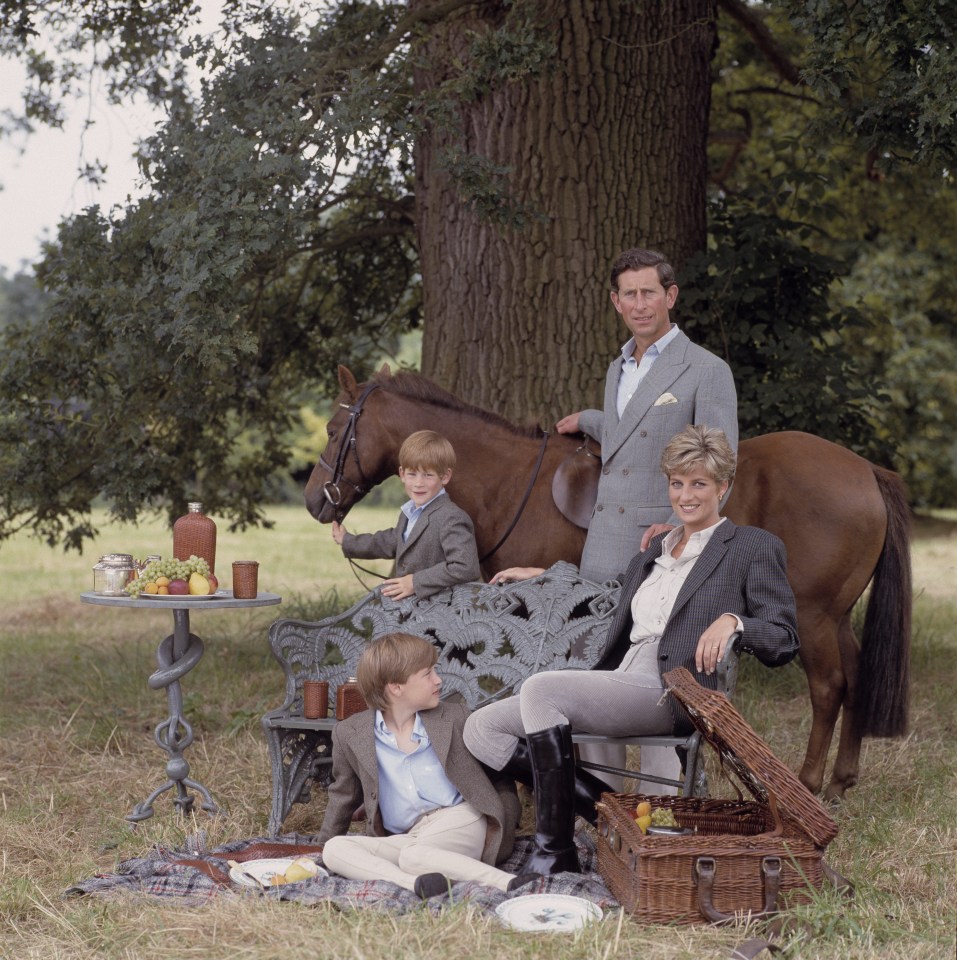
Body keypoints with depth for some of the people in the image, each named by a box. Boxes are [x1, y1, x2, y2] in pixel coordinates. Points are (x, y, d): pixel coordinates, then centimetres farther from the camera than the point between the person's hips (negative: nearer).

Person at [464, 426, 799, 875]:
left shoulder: (755, 548, 5)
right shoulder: (648, 555, 26)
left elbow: (784, 640, -3)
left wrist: (732, 620, -20)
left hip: (671, 698, -8)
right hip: (615, 685, 8)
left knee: (539, 688, -30)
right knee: (480, 729, -7)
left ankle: (555, 850, -23)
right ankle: (592, 800, -12)